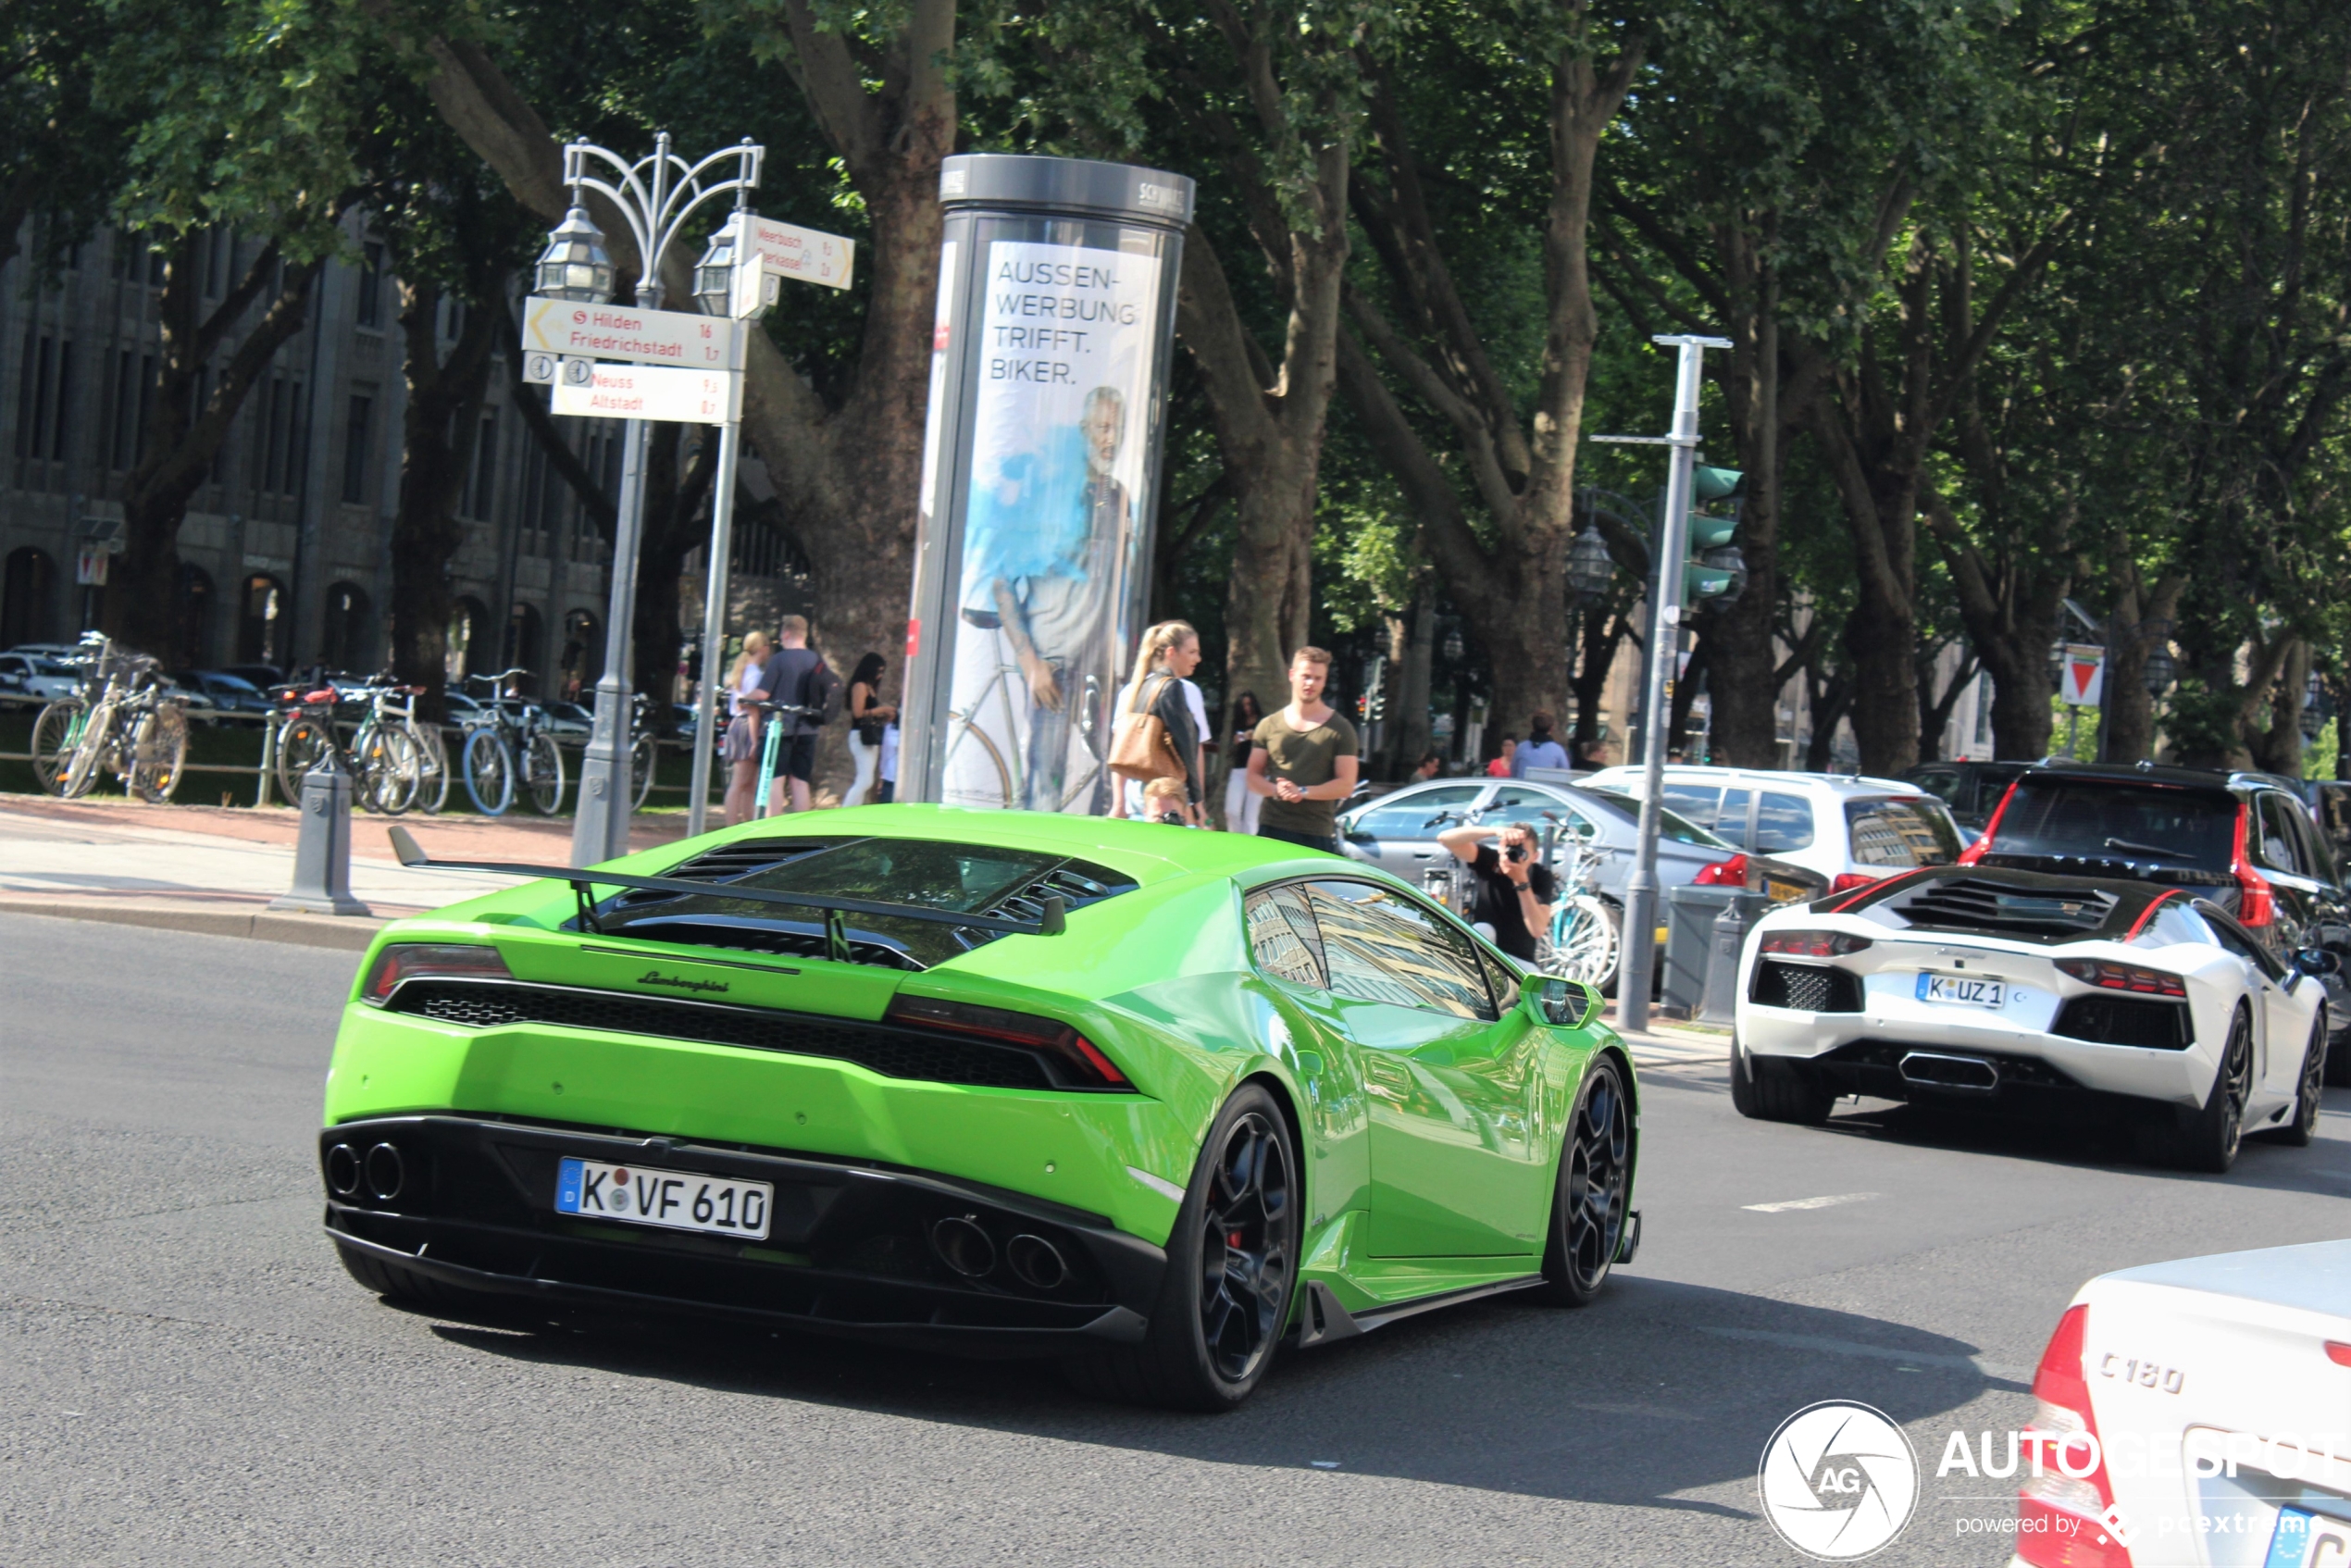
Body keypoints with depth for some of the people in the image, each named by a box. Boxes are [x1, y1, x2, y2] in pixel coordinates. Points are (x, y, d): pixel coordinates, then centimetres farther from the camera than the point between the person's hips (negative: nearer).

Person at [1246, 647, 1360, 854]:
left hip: (1317, 835, -2)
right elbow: (1253, 778, 12)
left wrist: (1303, 792, -14)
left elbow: (1346, 785, 0)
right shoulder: (1269, 726, 12)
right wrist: (1276, 790, -10)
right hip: (1271, 829, 2)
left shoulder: (1340, 729, 6)